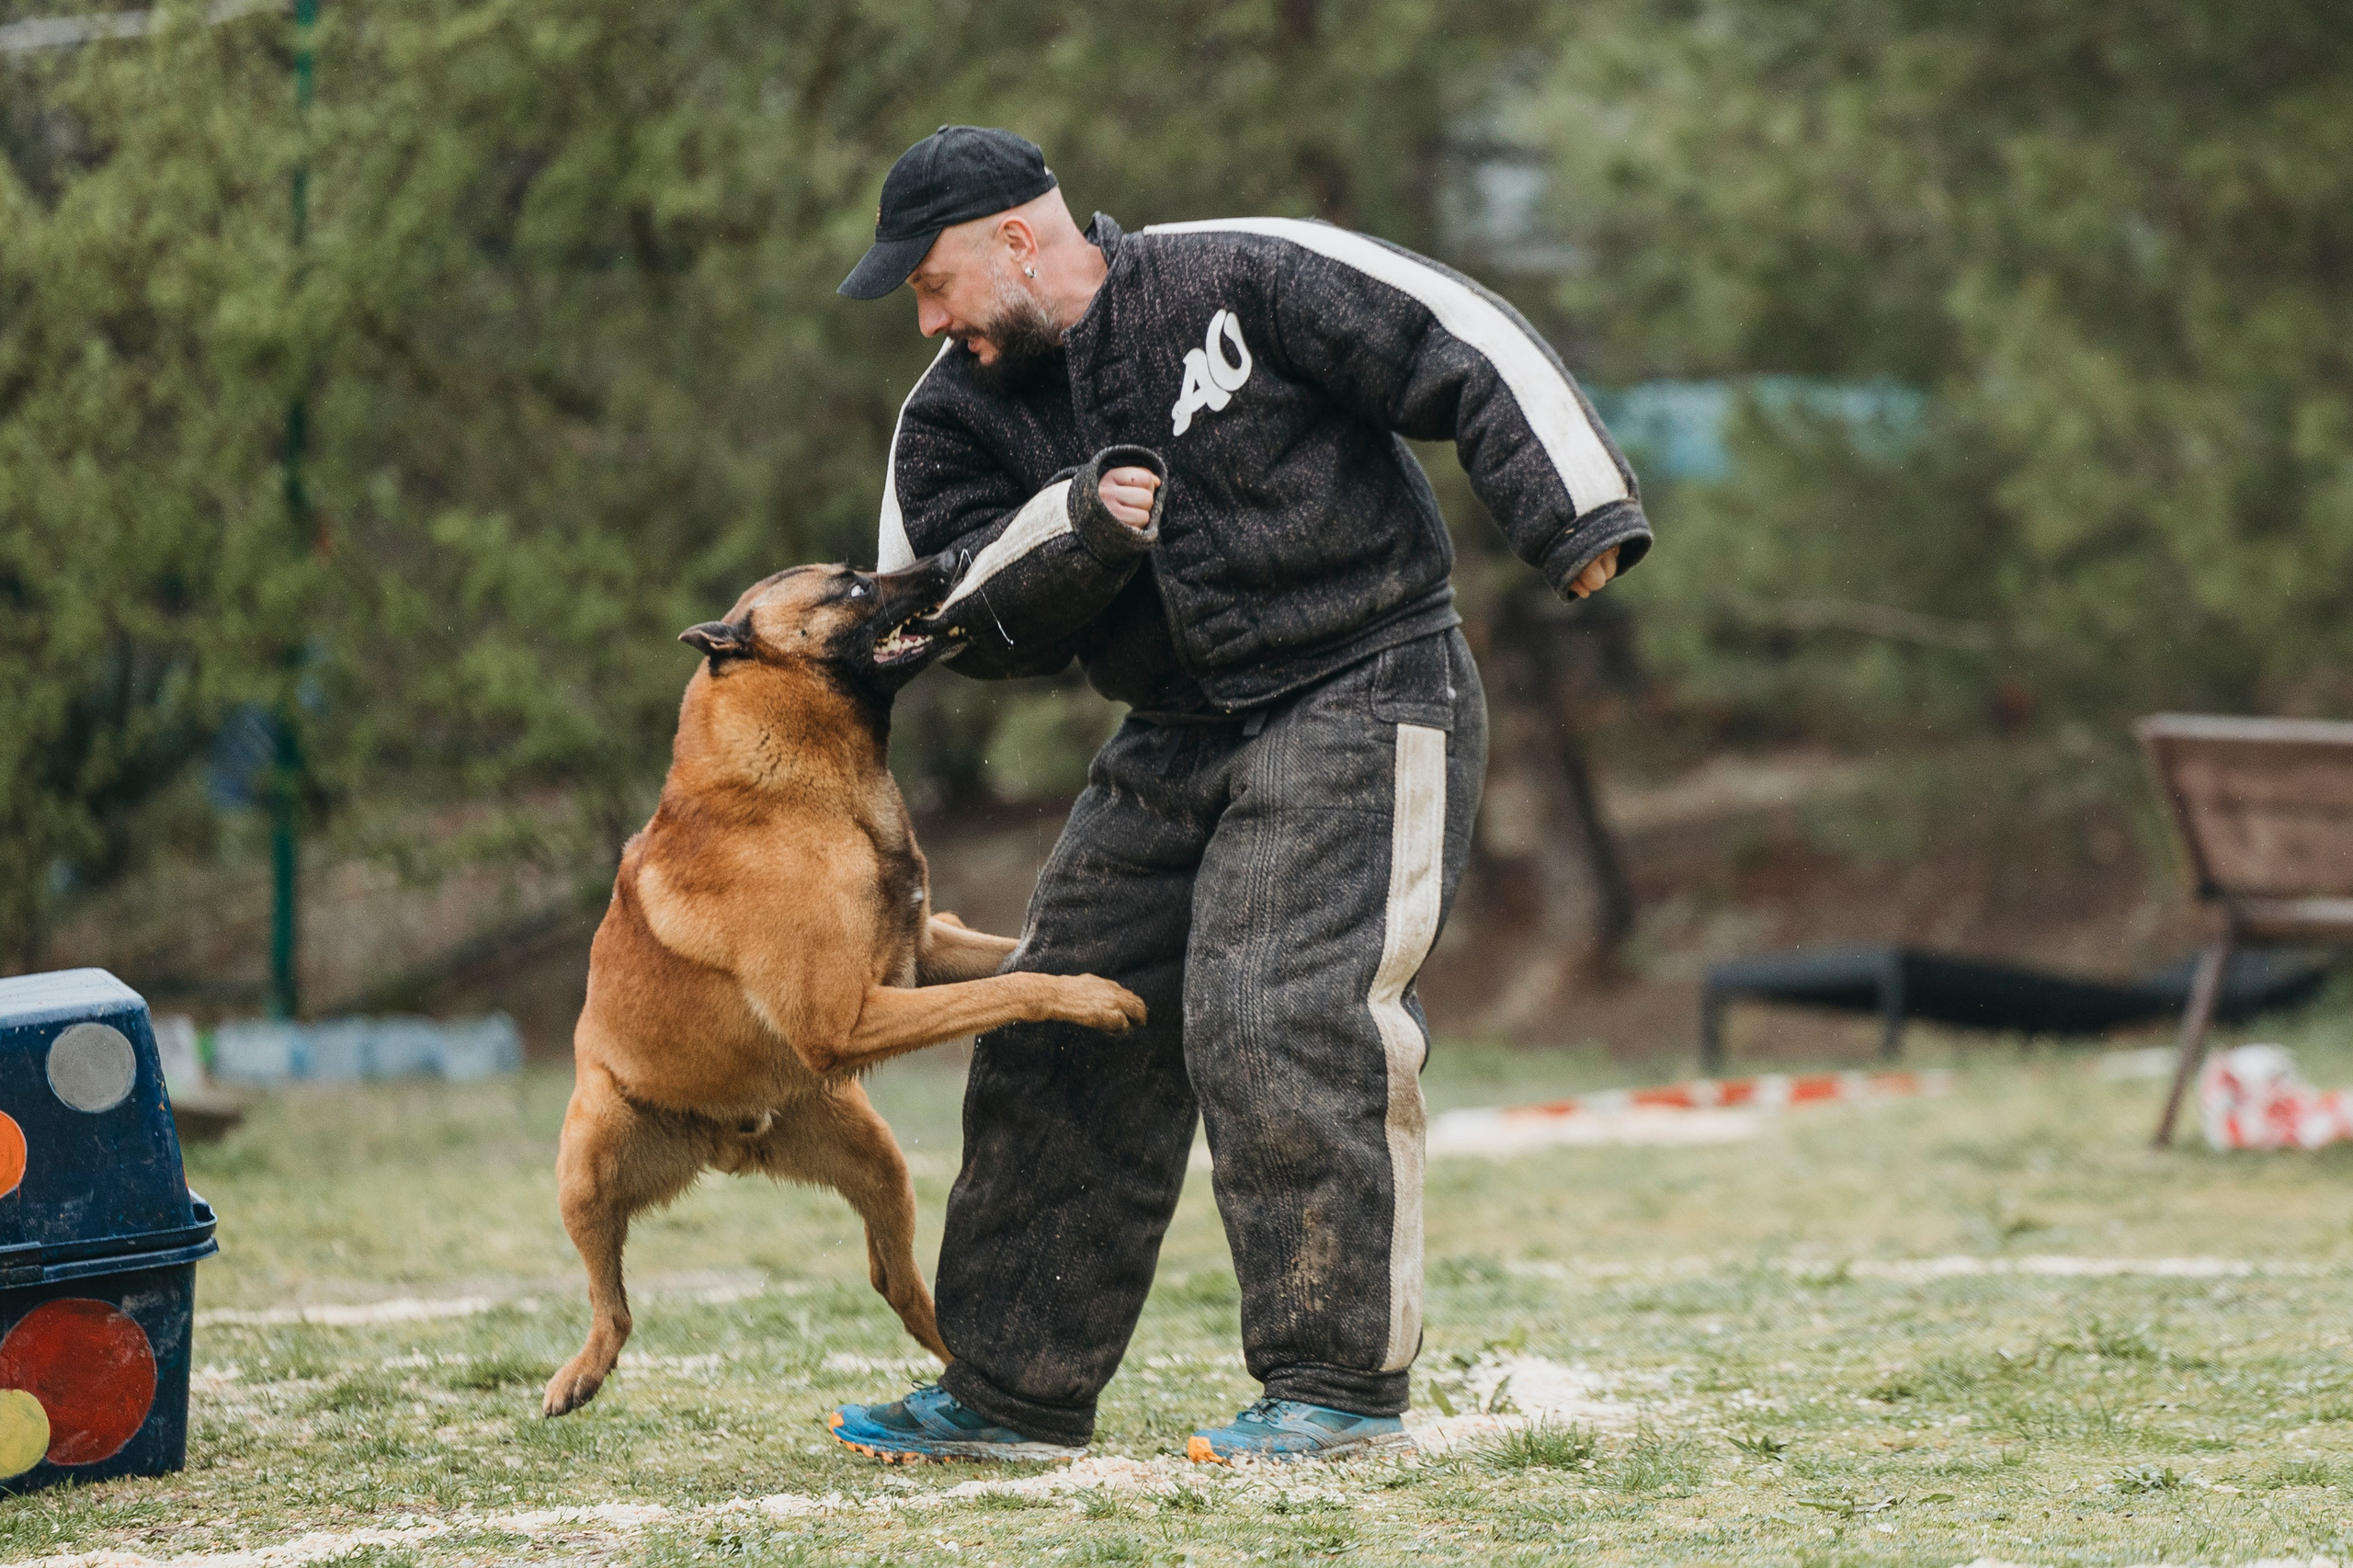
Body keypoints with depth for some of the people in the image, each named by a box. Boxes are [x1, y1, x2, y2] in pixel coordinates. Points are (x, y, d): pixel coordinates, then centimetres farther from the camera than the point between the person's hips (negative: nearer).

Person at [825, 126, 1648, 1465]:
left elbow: (1472, 351, -11)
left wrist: (1578, 516, -17)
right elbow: (965, 614, -4)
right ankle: (1017, 1393, 14)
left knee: (1275, 1022, -19)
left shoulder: (1243, 281, -10)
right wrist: (1078, 525, -20)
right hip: (1178, 742, 7)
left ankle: (1344, 1384, -10)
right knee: (1063, 1038, 5)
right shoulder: (966, 413, 7)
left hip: (1364, 707, -7)